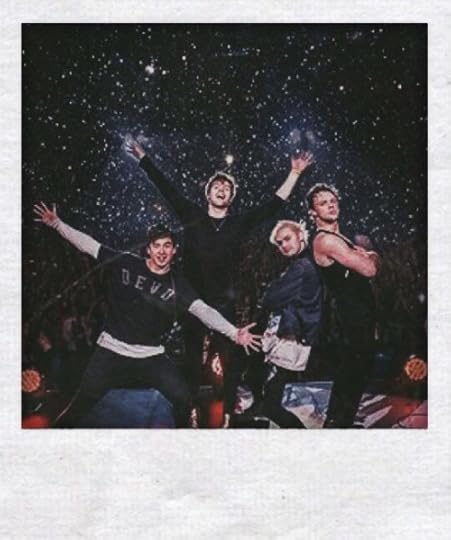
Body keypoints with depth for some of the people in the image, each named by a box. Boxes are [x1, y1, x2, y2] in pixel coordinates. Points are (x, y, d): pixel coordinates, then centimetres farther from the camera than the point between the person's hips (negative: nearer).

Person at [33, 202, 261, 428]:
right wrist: (57, 223, -6)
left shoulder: (177, 285, -4)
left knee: (182, 398, -5)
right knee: (84, 402, 0)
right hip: (111, 350, -1)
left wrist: (233, 333, -28)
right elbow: (88, 244, -1)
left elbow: (203, 310, -15)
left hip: (150, 356, 1)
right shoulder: (125, 263, -4)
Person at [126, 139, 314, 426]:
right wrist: (144, 158, 9)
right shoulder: (192, 215, 6)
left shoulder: (239, 223, 6)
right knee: (193, 357, 10)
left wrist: (294, 174, 3)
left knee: (230, 358, -2)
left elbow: (275, 203, 6)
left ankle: (229, 411, 7)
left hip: (224, 302, 0)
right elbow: (166, 187, 7)